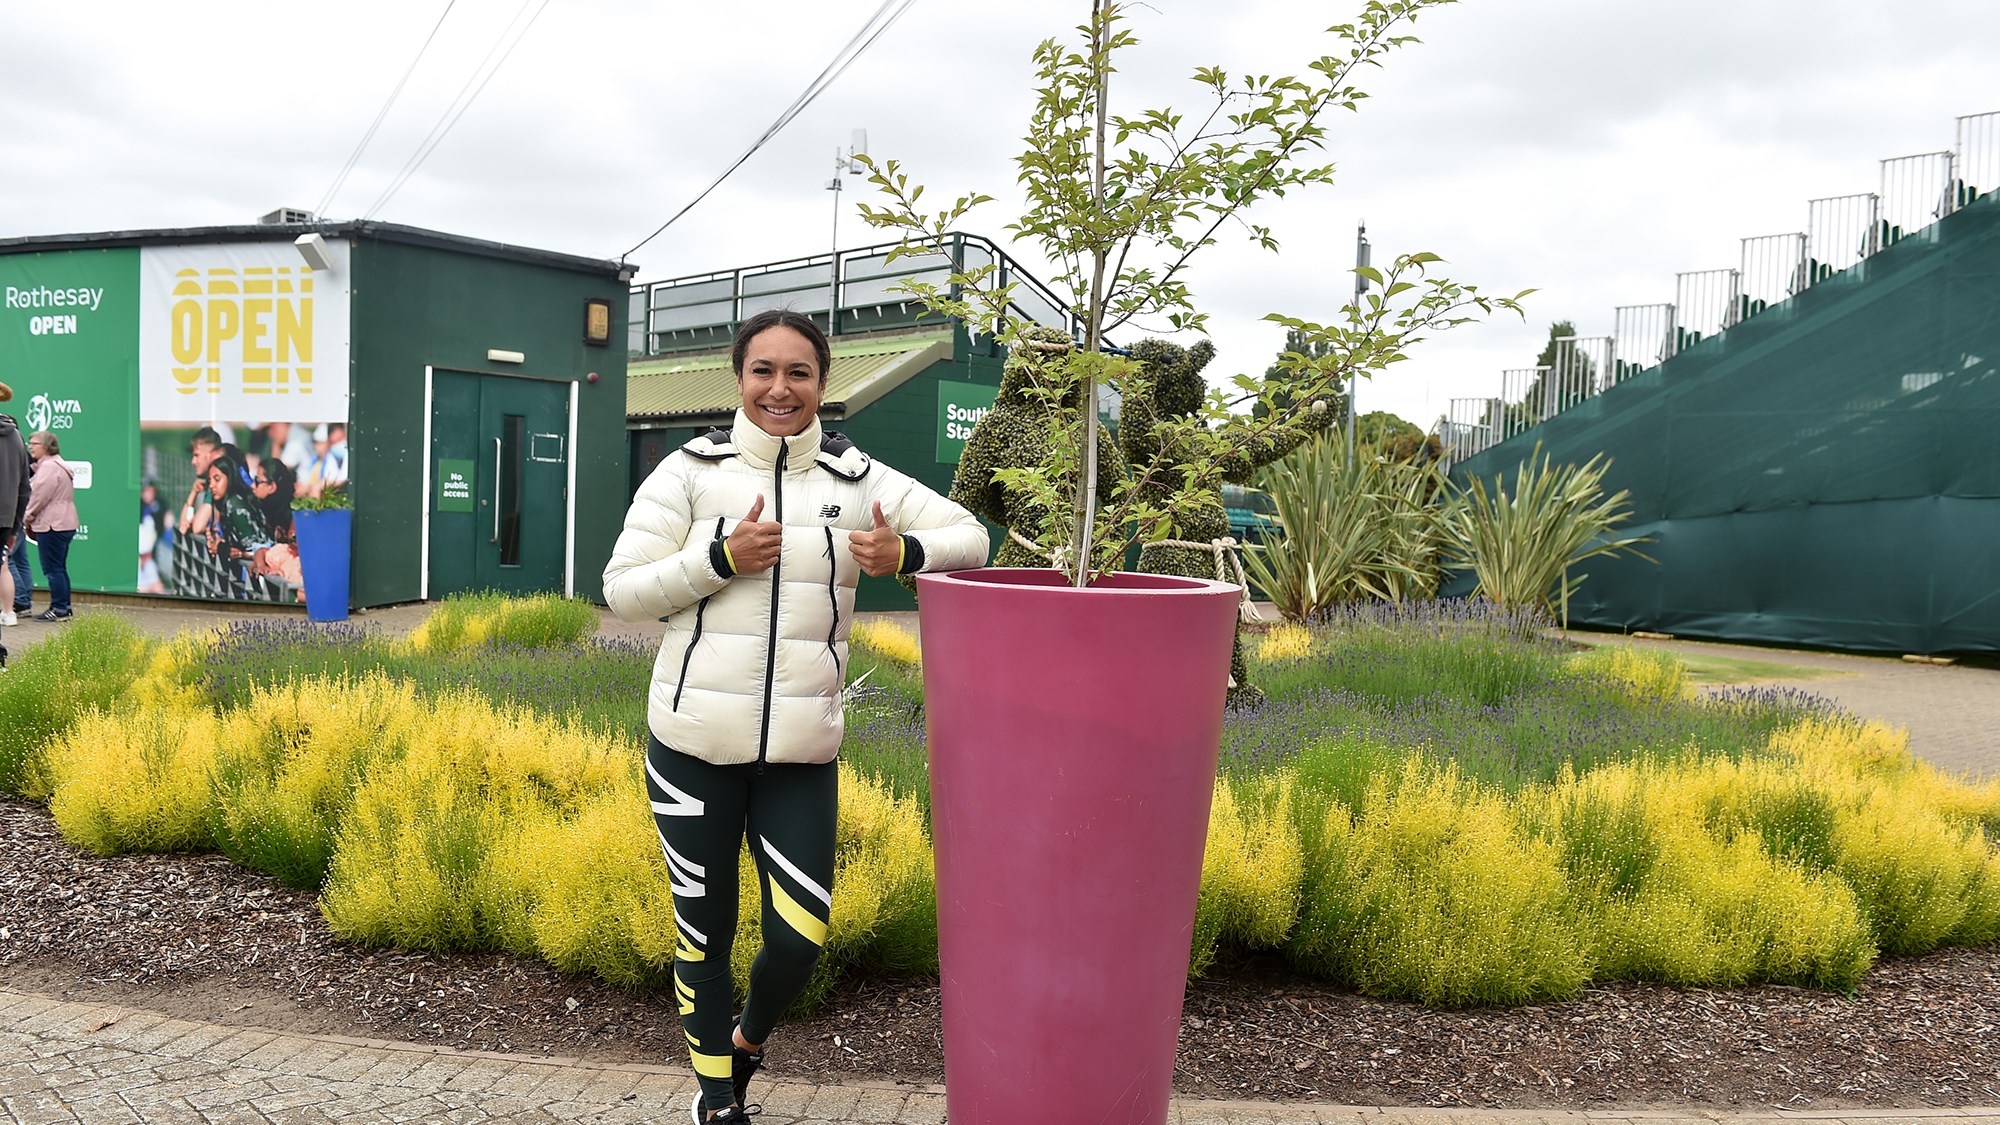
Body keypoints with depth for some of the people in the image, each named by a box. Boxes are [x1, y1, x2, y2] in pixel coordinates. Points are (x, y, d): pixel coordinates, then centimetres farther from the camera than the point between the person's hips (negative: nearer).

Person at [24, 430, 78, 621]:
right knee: (59, 568, 13)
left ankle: (59, 609, -6)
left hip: (52, 526, -11)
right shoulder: (57, 465, 20)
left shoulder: (49, 467, -14)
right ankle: (64, 607, 16)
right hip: (63, 524, 11)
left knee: (53, 569, -7)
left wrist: (28, 516, -4)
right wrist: (31, 517, 14)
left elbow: (39, 496, -17)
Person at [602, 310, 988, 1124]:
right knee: (705, 931, 10)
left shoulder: (857, 479, 4)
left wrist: (902, 553, -11)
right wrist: (721, 558, -15)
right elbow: (624, 593, -1)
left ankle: (747, 1042, 34)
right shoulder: (691, 469, 0)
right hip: (694, 742, -1)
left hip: (801, 751, 1)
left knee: (799, 938, -1)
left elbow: (968, 538, 9)